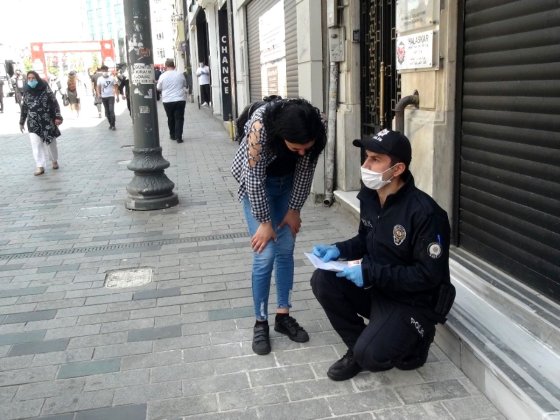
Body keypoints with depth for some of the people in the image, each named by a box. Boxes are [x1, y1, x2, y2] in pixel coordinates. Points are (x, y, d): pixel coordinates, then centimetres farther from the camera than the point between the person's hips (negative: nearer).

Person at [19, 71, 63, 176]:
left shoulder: (45, 89, -5)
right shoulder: (26, 92, 3)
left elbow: (55, 103, -5)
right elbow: (23, 108, 9)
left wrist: (58, 117, -13)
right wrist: (21, 122, 12)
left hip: (47, 122, -2)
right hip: (33, 124, 2)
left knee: (50, 143, 10)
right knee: (36, 144, -6)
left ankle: (55, 160, 34)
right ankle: (40, 167, -3)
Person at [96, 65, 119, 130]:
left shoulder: (112, 78, 2)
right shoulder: (99, 79, 5)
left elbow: (116, 87, 5)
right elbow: (98, 87, -1)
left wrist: (117, 96, 0)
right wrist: (99, 94, -20)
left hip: (111, 96, -3)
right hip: (104, 97, 3)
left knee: (111, 110, -14)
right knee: (107, 111, 7)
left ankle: (113, 125, -12)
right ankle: (110, 124, 17)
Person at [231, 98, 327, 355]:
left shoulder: (315, 132, -27)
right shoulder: (260, 127, -38)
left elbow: (305, 171, -11)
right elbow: (256, 179, -28)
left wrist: (294, 209, -6)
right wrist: (265, 222, -20)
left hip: (287, 181, 4)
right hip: (256, 183, -4)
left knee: (286, 249, 3)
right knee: (265, 254, -10)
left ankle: (283, 315, 17)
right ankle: (260, 323, 5)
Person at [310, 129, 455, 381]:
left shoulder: (424, 213, -25)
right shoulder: (369, 196, -2)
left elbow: (429, 275, -24)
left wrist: (372, 273, -27)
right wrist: (339, 250, -7)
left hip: (414, 303, -7)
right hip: (376, 288, 7)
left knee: (370, 356, -23)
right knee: (323, 280, -14)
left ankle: (414, 343, 10)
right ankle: (359, 346, 5)